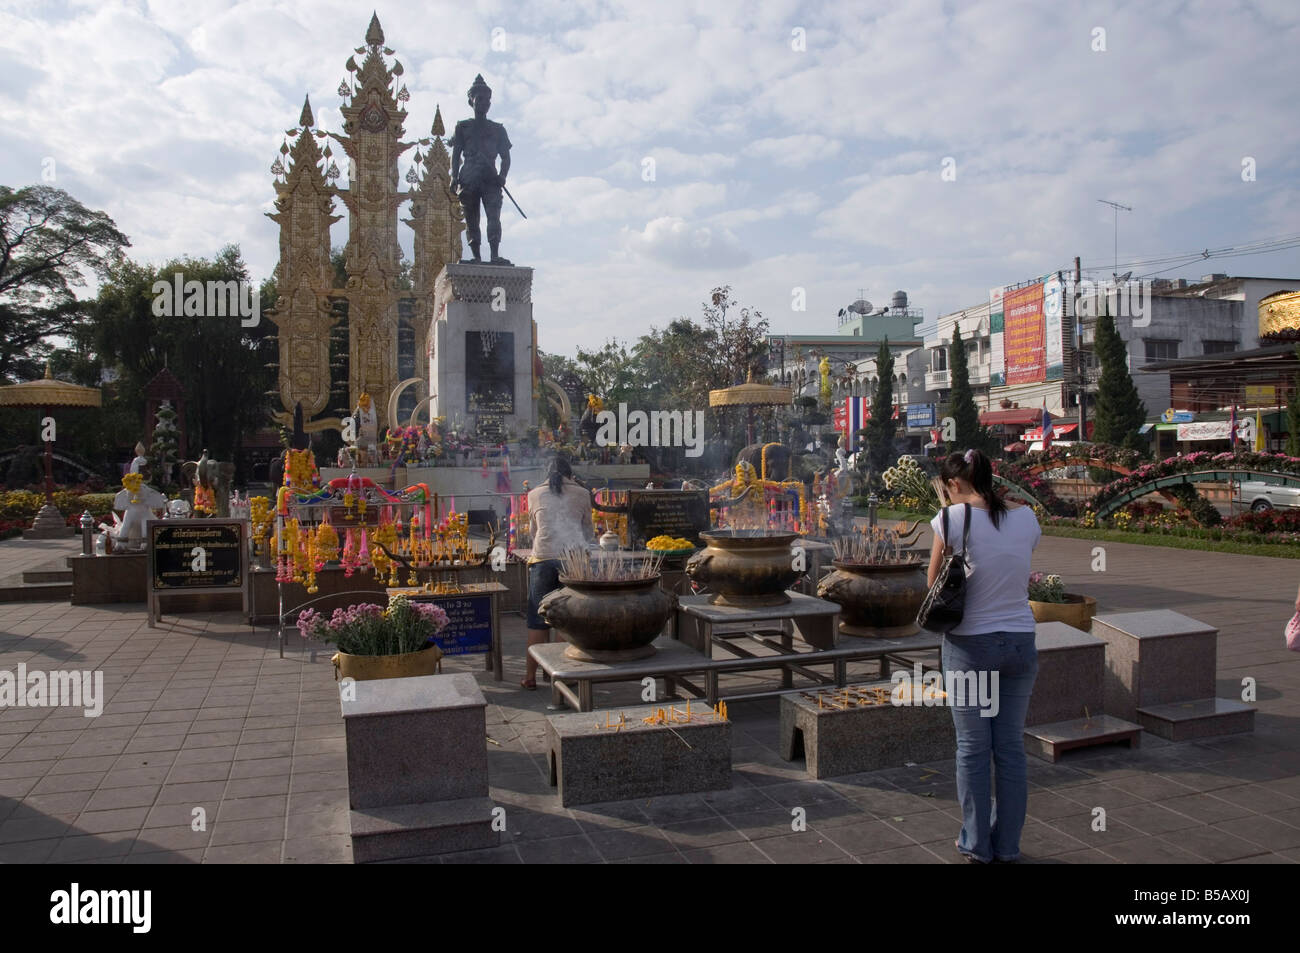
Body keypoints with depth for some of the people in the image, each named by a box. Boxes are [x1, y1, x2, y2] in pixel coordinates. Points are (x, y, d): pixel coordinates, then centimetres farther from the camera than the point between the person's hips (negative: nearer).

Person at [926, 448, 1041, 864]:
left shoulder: (953, 518, -13)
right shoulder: (1025, 517, 0)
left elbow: (935, 583, -2)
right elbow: (1018, 576, 11)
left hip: (970, 646, -4)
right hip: (1020, 642, 4)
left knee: (972, 748, 10)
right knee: (1011, 746, 14)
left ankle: (977, 845, 21)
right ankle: (1008, 845, 25)